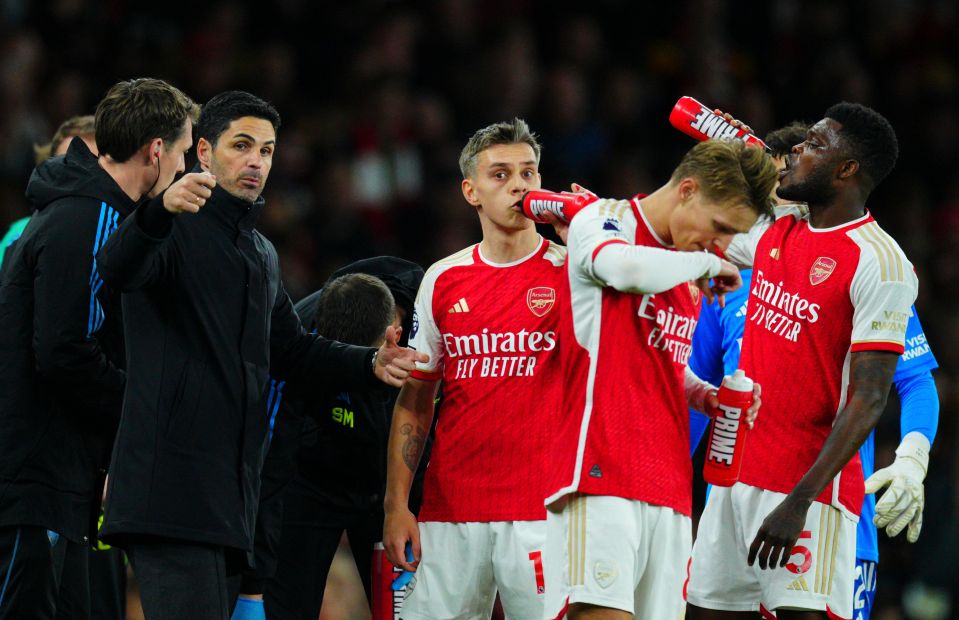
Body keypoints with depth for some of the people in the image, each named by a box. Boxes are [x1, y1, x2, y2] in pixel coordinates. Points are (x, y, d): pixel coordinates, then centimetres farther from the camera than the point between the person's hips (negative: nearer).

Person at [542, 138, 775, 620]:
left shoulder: (690, 272, 21)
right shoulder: (603, 220, -1)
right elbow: (626, 268, -26)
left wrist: (706, 395, 12)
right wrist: (707, 263, -9)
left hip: (668, 487, 8)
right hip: (602, 472, -8)